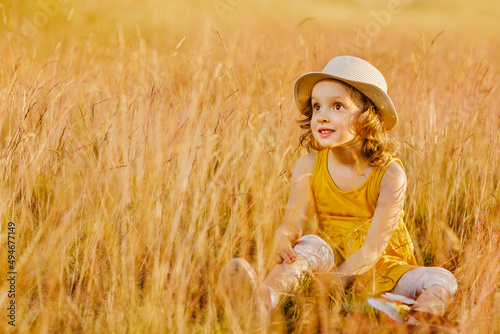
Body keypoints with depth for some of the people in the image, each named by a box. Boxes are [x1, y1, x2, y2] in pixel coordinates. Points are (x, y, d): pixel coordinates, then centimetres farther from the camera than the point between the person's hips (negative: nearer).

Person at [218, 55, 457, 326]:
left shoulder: (390, 175, -15)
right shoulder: (308, 167, -5)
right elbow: (294, 221, -10)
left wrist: (332, 282, -31)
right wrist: (283, 235, -36)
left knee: (442, 280, -23)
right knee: (309, 245, -30)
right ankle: (264, 299, -58)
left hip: (383, 267, 0)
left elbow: (373, 248, -19)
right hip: (334, 259, 0)